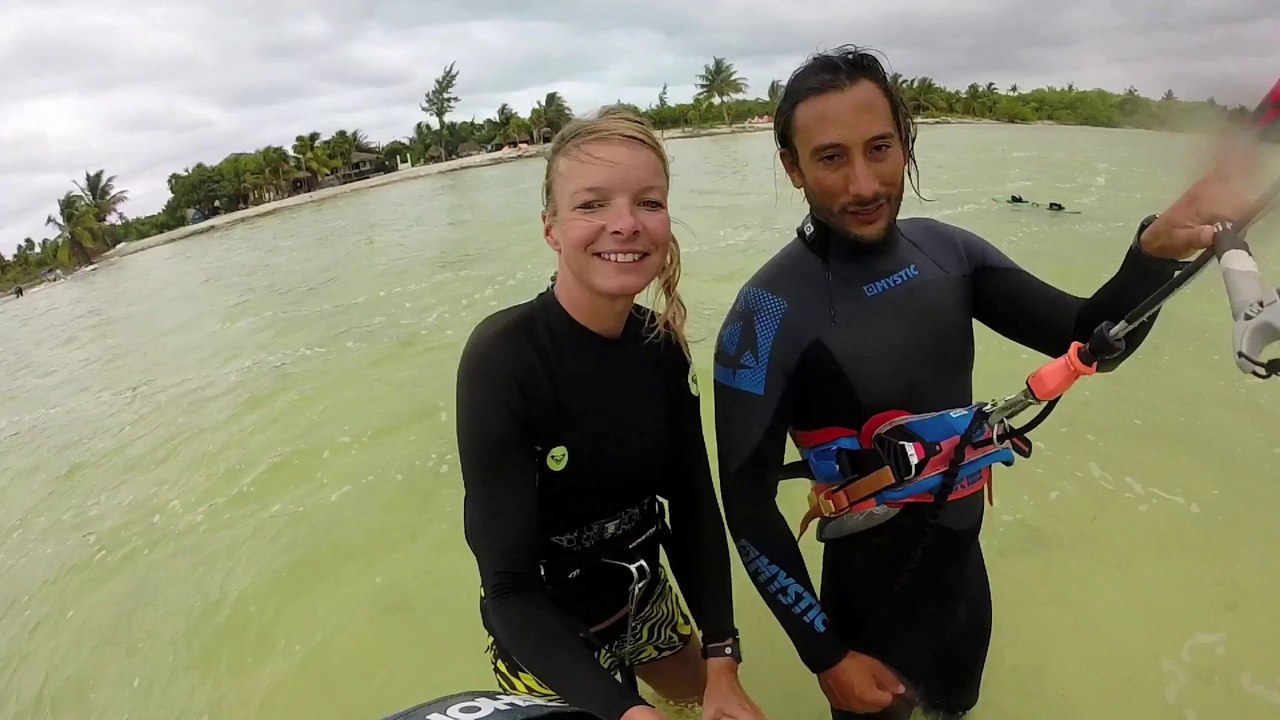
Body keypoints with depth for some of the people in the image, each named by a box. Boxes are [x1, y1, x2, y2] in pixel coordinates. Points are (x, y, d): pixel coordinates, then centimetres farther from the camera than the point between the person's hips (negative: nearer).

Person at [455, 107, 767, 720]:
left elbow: (695, 508, -8)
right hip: (547, 639, -5)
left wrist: (723, 661, -14)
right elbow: (510, 588, -26)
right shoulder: (500, 357, -28)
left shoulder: (663, 347, -12)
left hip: (644, 600, 5)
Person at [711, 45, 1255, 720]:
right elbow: (748, 509, -21)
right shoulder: (771, 313, -26)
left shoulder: (945, 250, -8)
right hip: (872, 599, -5)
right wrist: (826, 655, -16)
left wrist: (1155, 251, -24)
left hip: (964, 564, 6)